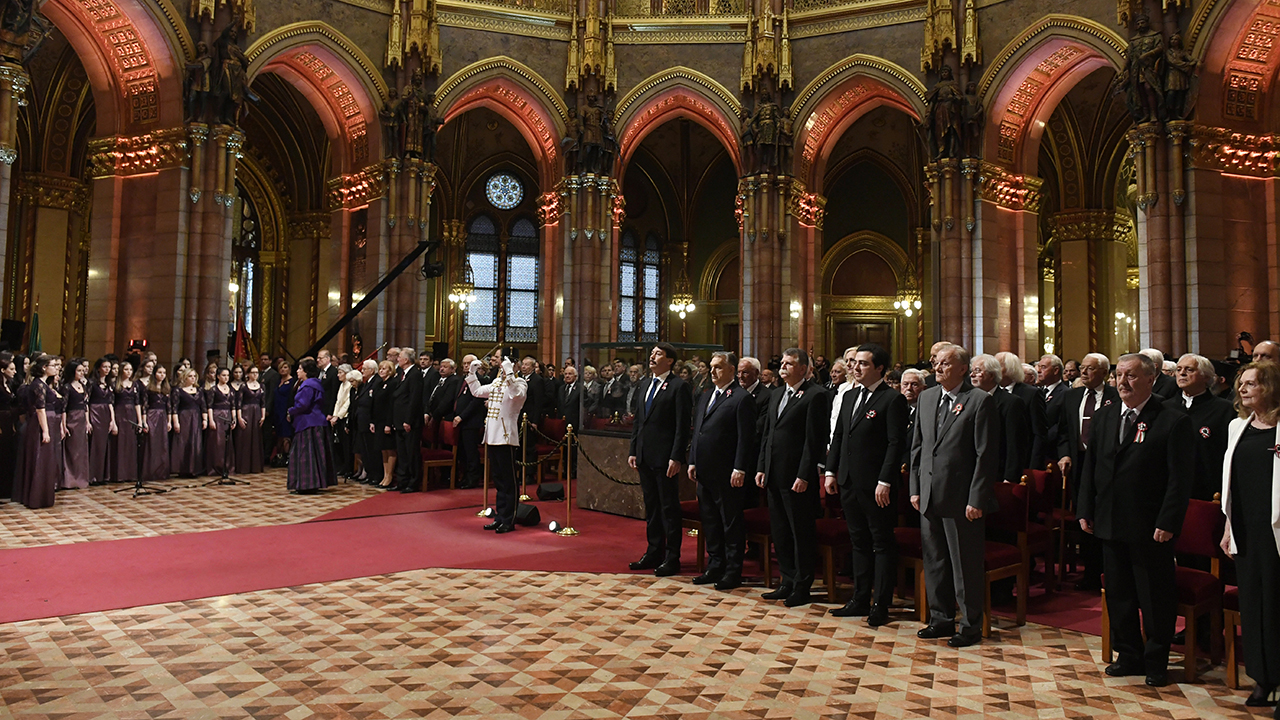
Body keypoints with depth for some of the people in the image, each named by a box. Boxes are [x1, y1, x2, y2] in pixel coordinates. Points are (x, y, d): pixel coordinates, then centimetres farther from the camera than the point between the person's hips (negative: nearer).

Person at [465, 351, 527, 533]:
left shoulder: (519, 382, -10)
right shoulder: (496, 382, 16)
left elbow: (516, 394, -33)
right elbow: (477, 391, 27)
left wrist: (509, 372, -34)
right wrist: (472, 372, 19)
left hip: (506, 437, -9)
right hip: (492, 436, 9)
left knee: (508, 481, -2)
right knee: (498, 480, 15)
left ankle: (509, 520, 5)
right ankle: (500, 517, 23)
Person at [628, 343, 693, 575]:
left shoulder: (678, 386, -8)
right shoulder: (645, 384, 14)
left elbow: (682, 425, -12)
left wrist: (676, 457, -17)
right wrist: (633, 451, 12)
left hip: (665, 457, -7)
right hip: (645, 456, 7)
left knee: (669, 508, 1)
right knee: (651, 506, 15)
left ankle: (672, 558, 10)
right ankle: (654, 553, 25)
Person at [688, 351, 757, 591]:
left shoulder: (742, 398, -9)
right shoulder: (705, 396, 15)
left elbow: (746, 438, -13)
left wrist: (739, 469, -17)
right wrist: (692, 461, 13)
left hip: (726, 473, -8)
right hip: (704, 472, 8)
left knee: (731, 523, 3)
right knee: (710, 521, 15)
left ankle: (733, 572, 12)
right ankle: (715, 567, 26)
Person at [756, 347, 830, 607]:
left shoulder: (816, 395, -9)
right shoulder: (776, 395, 16)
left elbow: (816, 439, -14)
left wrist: (804, 476, -18)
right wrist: (761, 467, 12)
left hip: (797, 478, -8)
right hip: (774, 477, 8)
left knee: (802, 534, 3)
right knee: (780, 532, 14)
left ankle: (801, 588, 13)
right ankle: (787, 582, 26)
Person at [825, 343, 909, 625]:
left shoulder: (893, 399, -10)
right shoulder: (849, 398, 14)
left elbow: (896, 443, -15)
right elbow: (838, 437, 16)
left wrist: (885, 481, -20)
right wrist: (831, 472, 10)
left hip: (876, 486, -8)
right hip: (849, 483, 8)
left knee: (882, 544, 4)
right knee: (859, 542, 16)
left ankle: (881, 605, 11)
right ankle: (860, 600, 25)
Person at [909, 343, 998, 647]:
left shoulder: (980, 401, -9)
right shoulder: (926, 397, 11)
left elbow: (987, 455, -12)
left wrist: (976, 500, -16)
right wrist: (915, 488, 10)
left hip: (961, 498, -6)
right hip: (929, 497, 7)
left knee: (966, 565, 4)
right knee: (934, 561, 15)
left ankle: (970, 626, 19)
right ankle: (941, 619, 29)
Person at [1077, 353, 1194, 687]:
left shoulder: (1174, 422, -9)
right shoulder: (1103, 417, 9)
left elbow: (1181, 479, -11)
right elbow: (1090, 468, 11)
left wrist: (1167, 522, -16)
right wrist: (1085, 510, 7)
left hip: (1151, 529, -5)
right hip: (1110, 523, 5)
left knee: (1156, 598, 7)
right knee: (1118, 594, 15)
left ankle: (1156, 663, 23)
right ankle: (1129, 655, 30)